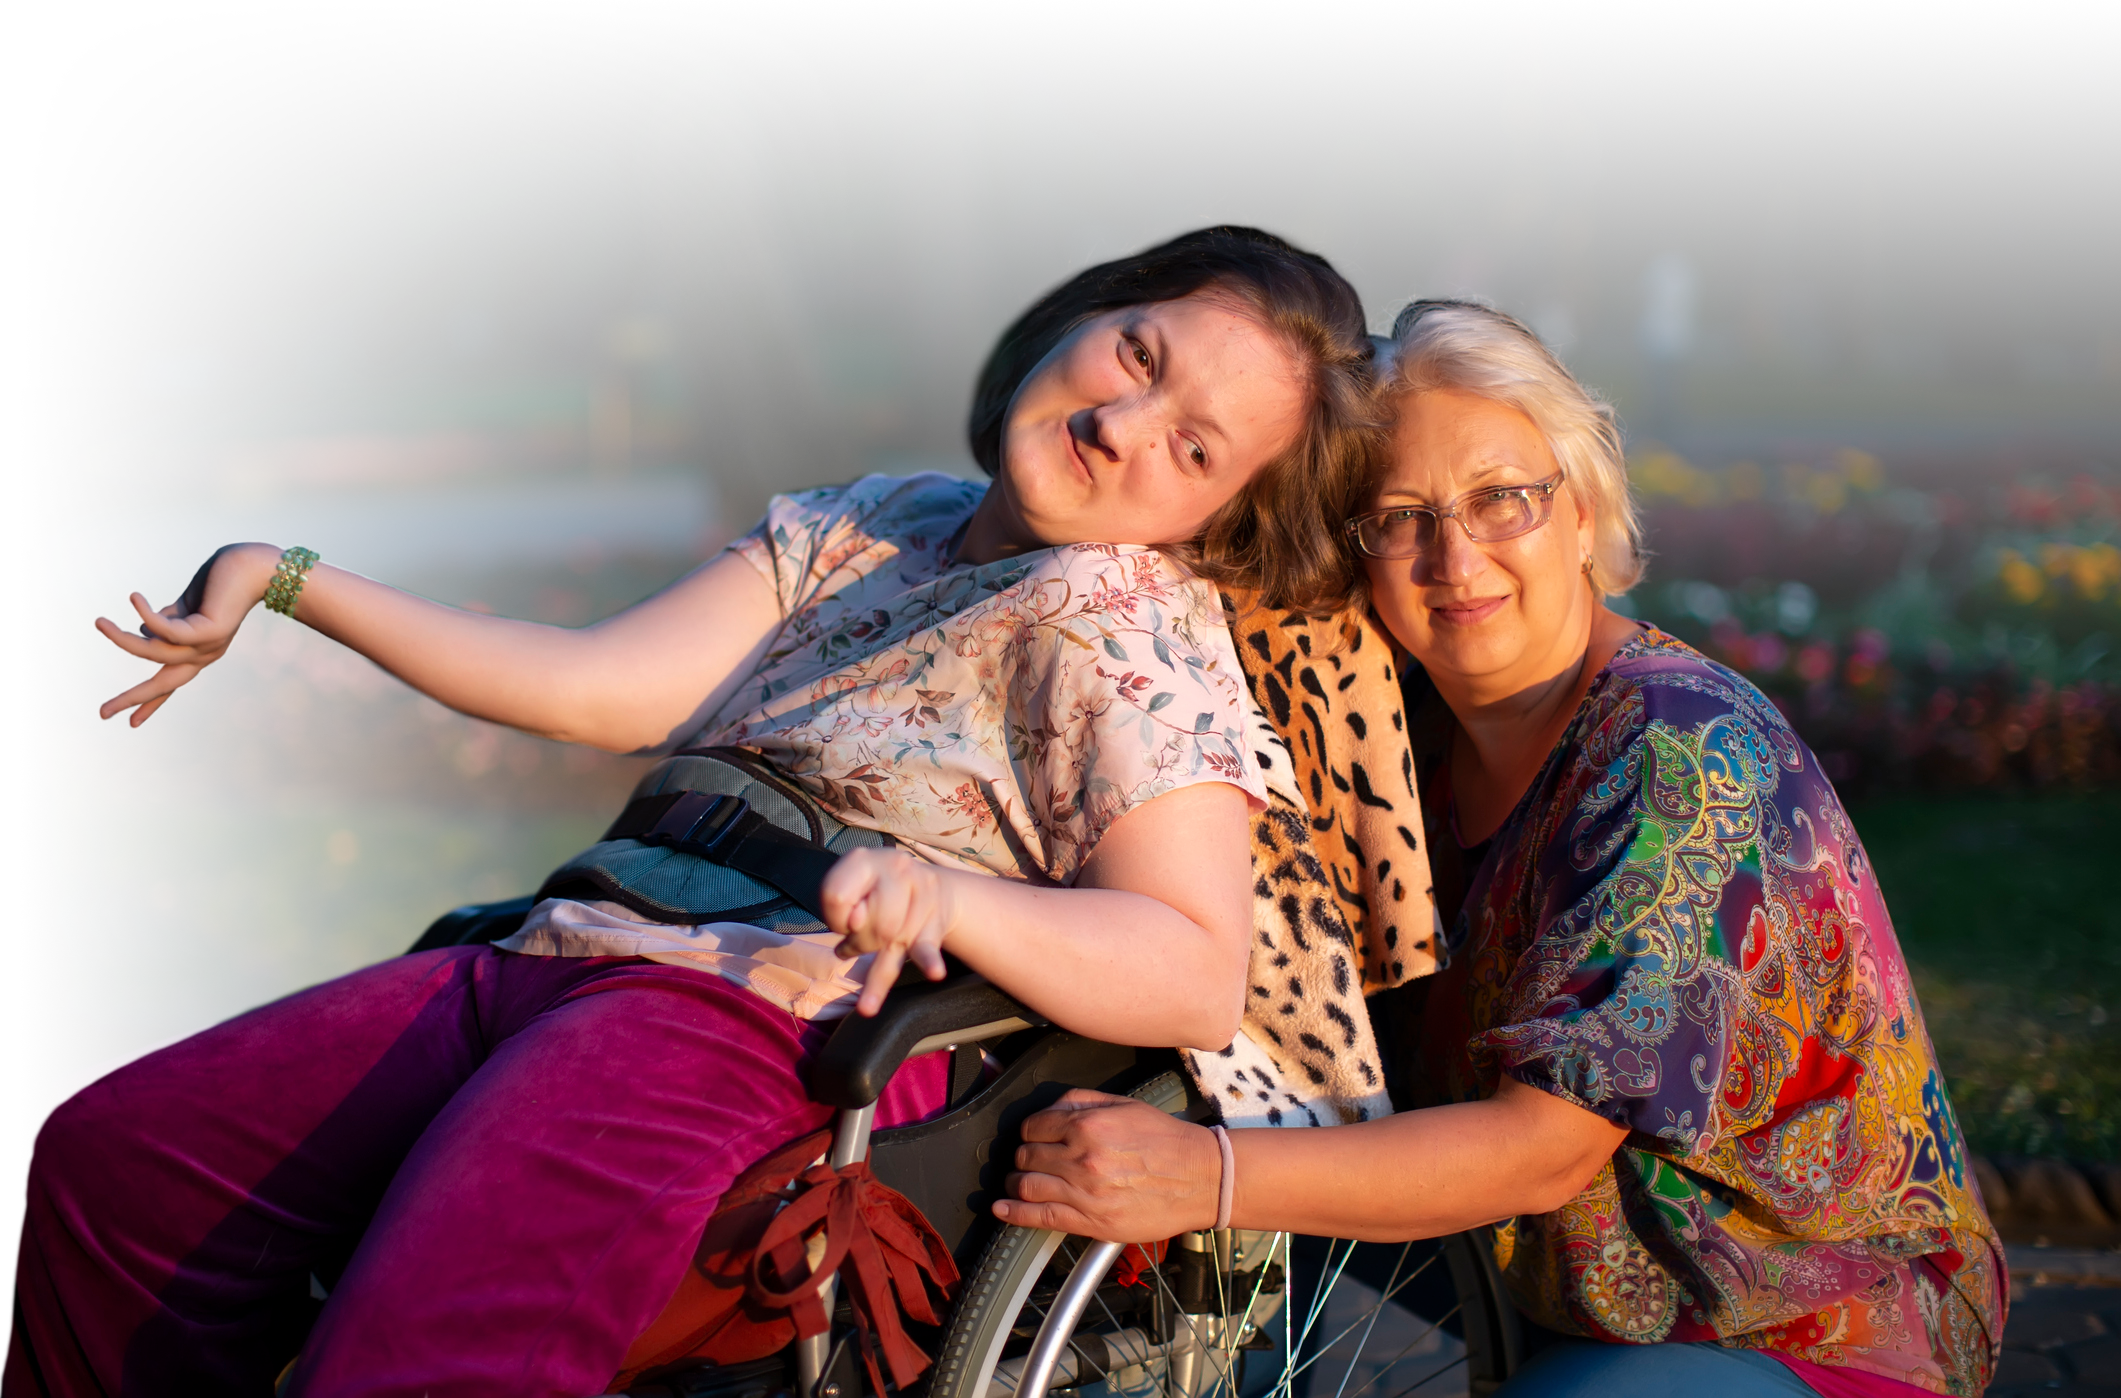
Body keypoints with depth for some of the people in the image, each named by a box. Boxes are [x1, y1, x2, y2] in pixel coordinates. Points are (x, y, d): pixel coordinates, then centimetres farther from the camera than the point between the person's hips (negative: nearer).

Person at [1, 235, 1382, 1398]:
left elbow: (1201, 980, -13)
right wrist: (289, 585, 14)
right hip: (559, 968, 8)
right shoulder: (869, 524, 19)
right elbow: (595, 690, 12)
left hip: (773, 1029, -8)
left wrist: (946, 897, -29)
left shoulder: (1129, 620, -2)